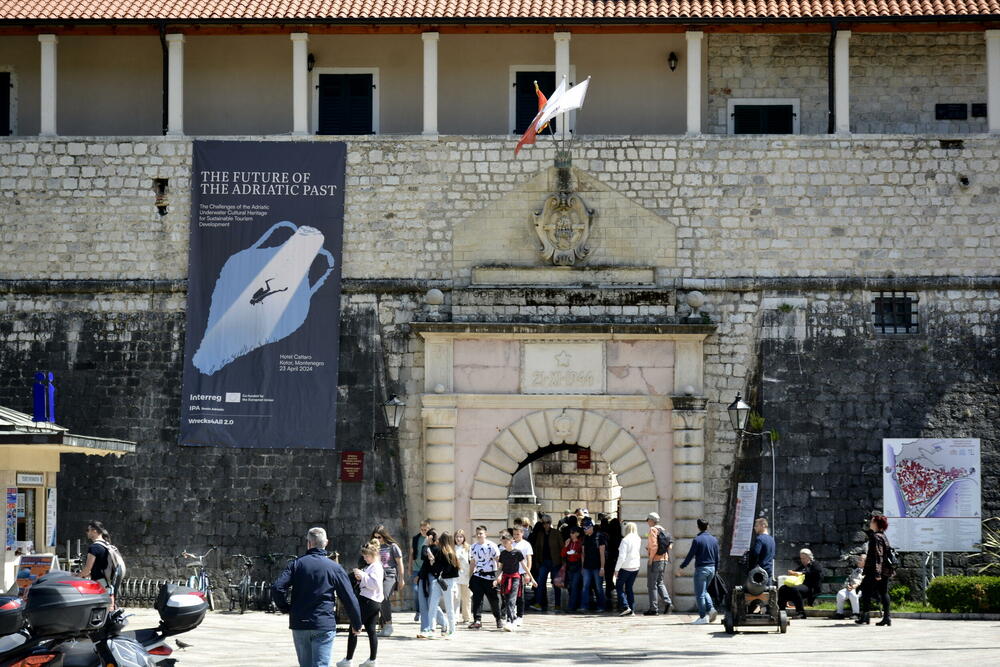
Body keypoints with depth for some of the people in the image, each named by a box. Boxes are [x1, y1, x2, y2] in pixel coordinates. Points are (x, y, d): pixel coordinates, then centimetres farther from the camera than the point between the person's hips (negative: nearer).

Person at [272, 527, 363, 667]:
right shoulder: (335, 568, -1)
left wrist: (286, 608, 6)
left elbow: (277, 588, -10)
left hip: (299, 625, 2)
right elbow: (349, 599, 0)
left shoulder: (297, 564, 1)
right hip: (324, 626, -2)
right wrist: (357, 624, 12)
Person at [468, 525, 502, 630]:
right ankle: (477, 620, -7)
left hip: (490, 576, -4)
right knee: (477, 598, -7)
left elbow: (498, 560, -5)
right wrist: (470, 577, 14)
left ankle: (498, 619, 22)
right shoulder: (473, 547, 10)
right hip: (477, 575, 4)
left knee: (493, 598, 5)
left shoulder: (491, 546, -6)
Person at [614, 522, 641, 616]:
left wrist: (617, 569, -12)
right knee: (629, 588, 13)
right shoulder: (638, 540, 4)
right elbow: (637, 553, 10)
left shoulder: (625, 540, -14)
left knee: (620, 587, 5)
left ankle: (625, 607, -8)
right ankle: (632, 610, 9)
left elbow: (622, 556, -16)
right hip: (635, 567, 6)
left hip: (625, 567, -6)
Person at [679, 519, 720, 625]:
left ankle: (703, 617, -1)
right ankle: (711, 609, 1)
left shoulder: (697, 540, -11)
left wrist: (682, 567, -2)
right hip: (711, 568, 6)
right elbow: (717, 556, 11)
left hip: (701, 568, -6)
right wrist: (716, 569, 20)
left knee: (699, 593, 1)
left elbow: (690, 555, -10)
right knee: (704, 591, 21)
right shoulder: (714, 539, 7)